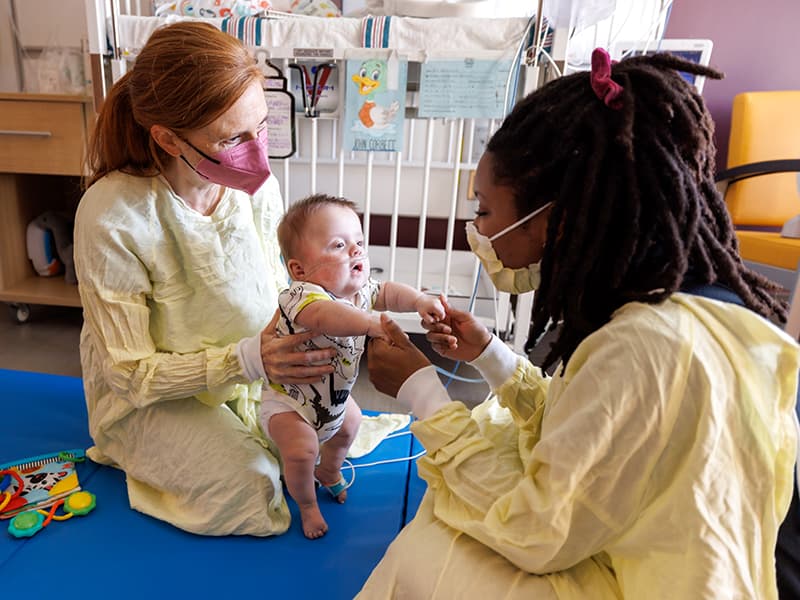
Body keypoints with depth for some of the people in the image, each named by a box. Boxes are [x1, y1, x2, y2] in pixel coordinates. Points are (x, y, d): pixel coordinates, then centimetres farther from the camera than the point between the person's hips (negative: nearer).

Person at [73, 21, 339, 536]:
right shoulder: (110, 217, -30)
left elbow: (277, 286, -2)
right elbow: (130, 372, -22)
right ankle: (142, 456, 12)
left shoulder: (255, 182, -17)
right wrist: (247, 361, -34)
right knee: (252, 486, -17)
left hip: (251, 366, 4)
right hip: (151, 396, -3)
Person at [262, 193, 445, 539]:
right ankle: (307, 505, 12)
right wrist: (375, 323, -70)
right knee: (302, 449, -21)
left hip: (334, 394, 8)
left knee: (350, 421, 22)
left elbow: (388, 292, -2)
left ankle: (329, 472, 53)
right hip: (288, 399, -7)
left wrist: (418, 300, -23)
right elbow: (325, 316, -59)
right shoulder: (302, 296, -39)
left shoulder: (359, 290, -13)